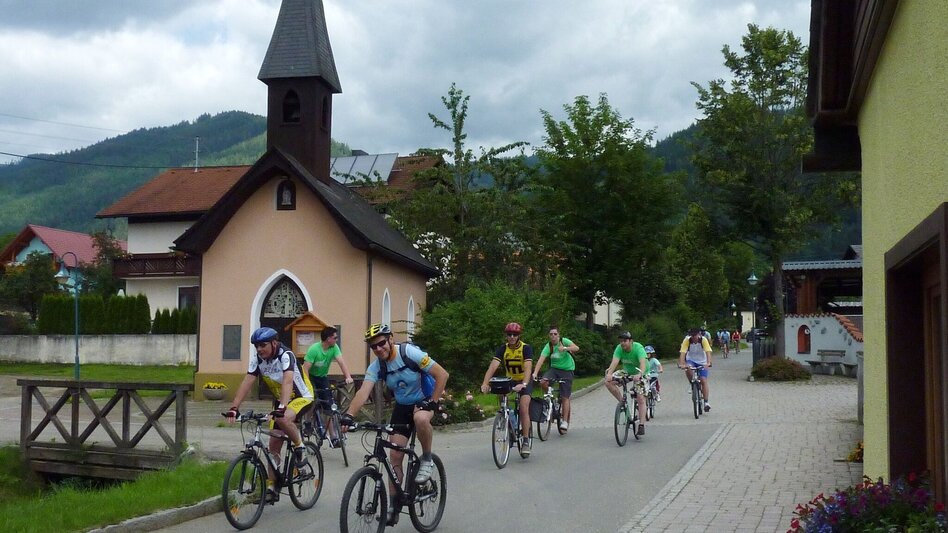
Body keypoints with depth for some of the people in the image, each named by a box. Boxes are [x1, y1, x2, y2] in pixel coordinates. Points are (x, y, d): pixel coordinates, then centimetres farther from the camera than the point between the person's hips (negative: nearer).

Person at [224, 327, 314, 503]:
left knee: (283, 419, -37)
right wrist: (234, 408, -28)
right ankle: (271, 488, 8)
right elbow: (247, 383, -16)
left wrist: (282, 408, -54)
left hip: (302, 397, -6)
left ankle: (299, 445, -9)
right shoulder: (257, 359, -8)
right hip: (280, 401, 7)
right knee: (274, 445, 1)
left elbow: (287, 381, -40)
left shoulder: (286, 356, -26)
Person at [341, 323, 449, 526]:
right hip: (401, 406, 4)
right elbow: (363, 392, -26)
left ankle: (427, 460, -14)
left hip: (423, 401, -4)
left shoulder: (410, 353, -23)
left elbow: (442, 375, -21)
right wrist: (348, 415, -41)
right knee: (395, 455, -3)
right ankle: (393, 506, 7)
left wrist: (432, 402, -25)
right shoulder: (376, 366, -11)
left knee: (420, 419, -40)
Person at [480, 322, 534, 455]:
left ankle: (526, 440, -9)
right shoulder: (502, 349, -13)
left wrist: (523, 384, -53)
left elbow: (528, 368, -35)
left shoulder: (526, 348, -22)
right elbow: (493, 366, -25)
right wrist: (485, 383, -41)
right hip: (510, 380, 4)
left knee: (524, 409, -18)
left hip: (525, 381, -4)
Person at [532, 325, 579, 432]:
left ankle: (565, 421, 0)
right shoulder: (548, 346, -10)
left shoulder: (564, 341, -13)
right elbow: (541, 360, -22)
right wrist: (535, 373, -37)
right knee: (543, 382, -26)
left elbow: (576, 348, -30)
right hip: (554, 368, 2)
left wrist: (565, 348, -48)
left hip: (567, 370, -2)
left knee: (565, 397, -6)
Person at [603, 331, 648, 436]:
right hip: (627, 372, 5)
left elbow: (642, 362, -45)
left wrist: (639, 374, -64)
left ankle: (641, 426, -10)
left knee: (640, 399, -13)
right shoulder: (619, 348, -18)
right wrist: (609, 373, -51)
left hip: (640, 374, -4)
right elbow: (615, 361, -32)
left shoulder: (638, 348, -30)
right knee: (608, 382, -16)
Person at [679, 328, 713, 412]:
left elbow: (708, 352, -30)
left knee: (703, 380, -12)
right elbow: (682, 353, -28)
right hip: (691, 360, 1)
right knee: (688, 368, -34)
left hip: (702, 362, -1)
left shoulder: (703, 340, -21)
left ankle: (706, 402, -6)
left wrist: (708, 363, -47)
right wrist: (681, 364, -44)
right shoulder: (687, 340, -19)